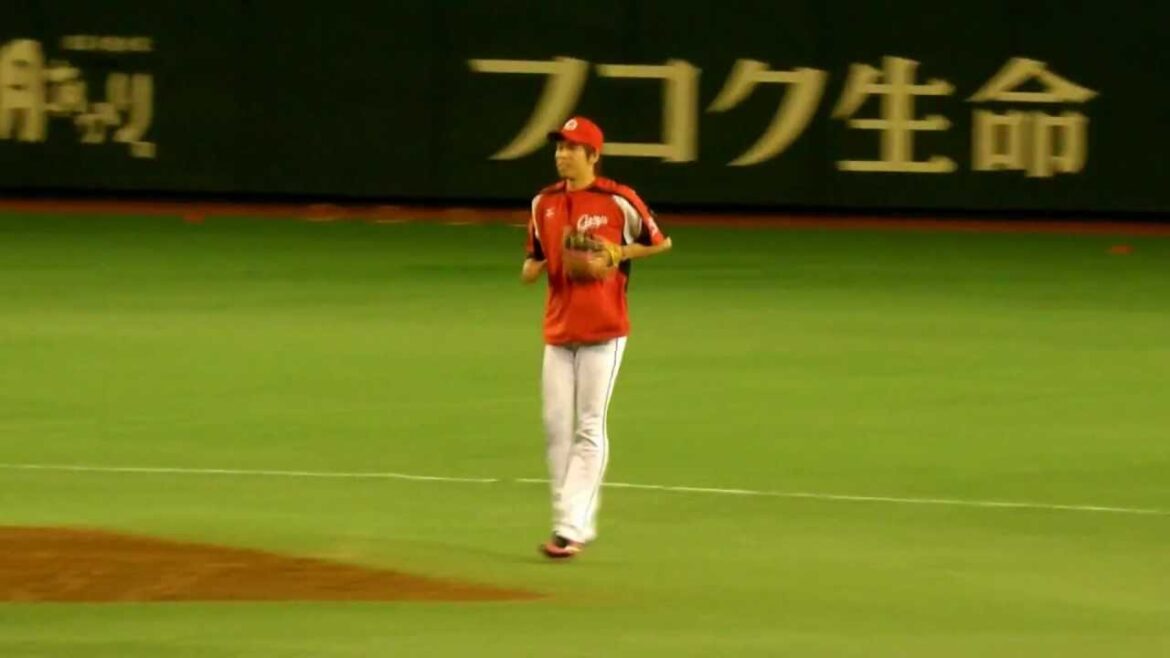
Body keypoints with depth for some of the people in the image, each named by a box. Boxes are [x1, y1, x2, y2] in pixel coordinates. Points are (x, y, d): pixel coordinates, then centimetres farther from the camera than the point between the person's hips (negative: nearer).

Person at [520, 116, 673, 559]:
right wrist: (534, 268, -8)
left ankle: (572, 528, -9)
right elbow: (532, 264, 16)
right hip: (558, 329, 6)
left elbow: (661, 243, 3)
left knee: (589, 428, -6)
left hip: (603, 330, -6)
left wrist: (612, 258, -10)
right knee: (556, 426, 4)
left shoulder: (618, 201, -7)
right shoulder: (544, 203, 9)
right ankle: (577, 523, 14)